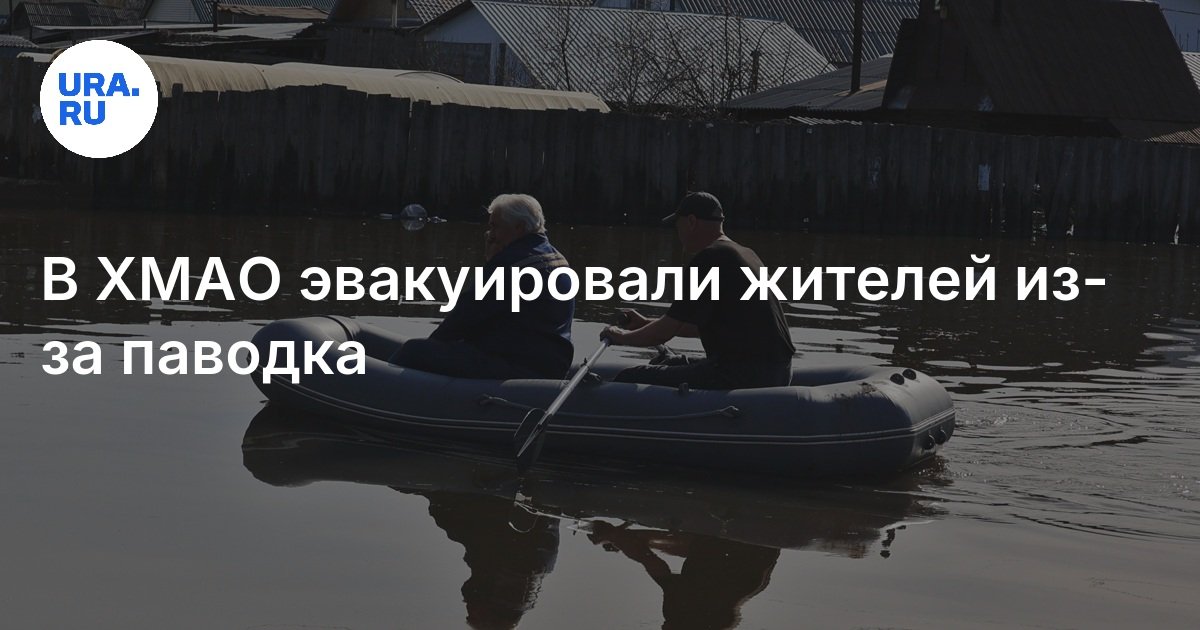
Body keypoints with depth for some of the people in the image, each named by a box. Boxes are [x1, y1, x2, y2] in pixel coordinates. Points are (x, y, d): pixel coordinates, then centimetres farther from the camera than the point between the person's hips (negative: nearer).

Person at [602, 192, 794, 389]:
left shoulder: (710, 259, -12)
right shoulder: (746, 255, 18)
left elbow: (664, 332, -10)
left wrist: (623, 337, 10)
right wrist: (646, 323, 31)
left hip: (742, 377, -10)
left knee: (628, 379, -5)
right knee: (672, 365, 30)